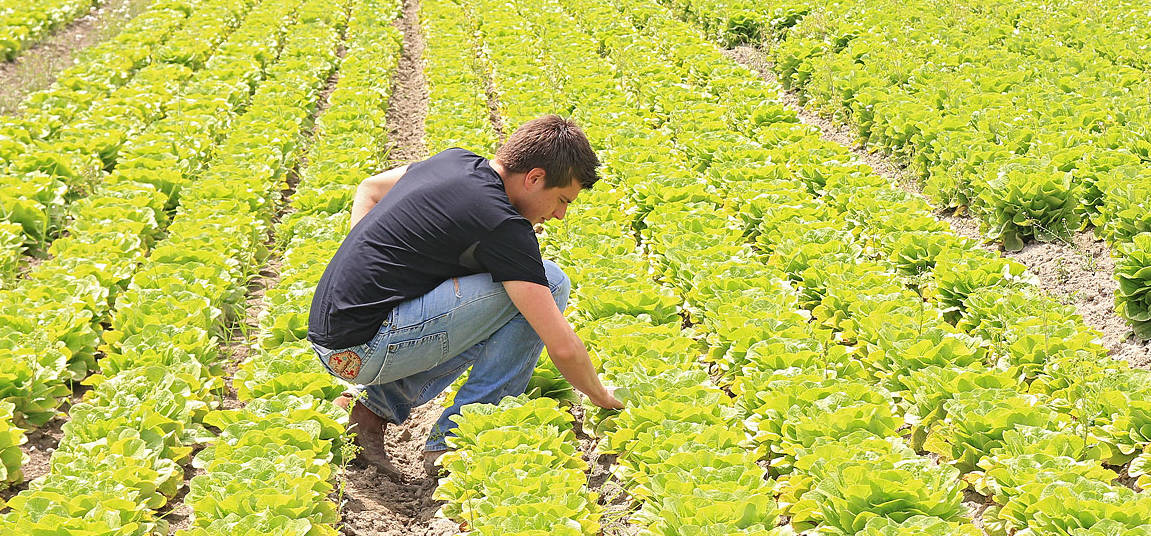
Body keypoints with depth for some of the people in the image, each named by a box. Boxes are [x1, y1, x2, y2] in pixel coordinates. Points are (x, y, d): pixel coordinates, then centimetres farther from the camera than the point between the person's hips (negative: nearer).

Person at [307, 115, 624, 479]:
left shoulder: (457, 161, 10)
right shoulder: (503, 224, -15)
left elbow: (369, 189, 27)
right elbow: (562, 346, -15)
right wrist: (604, 399, 3)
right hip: (366, 350, -9)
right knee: (549, 283, -9)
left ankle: (375, 404, 11)